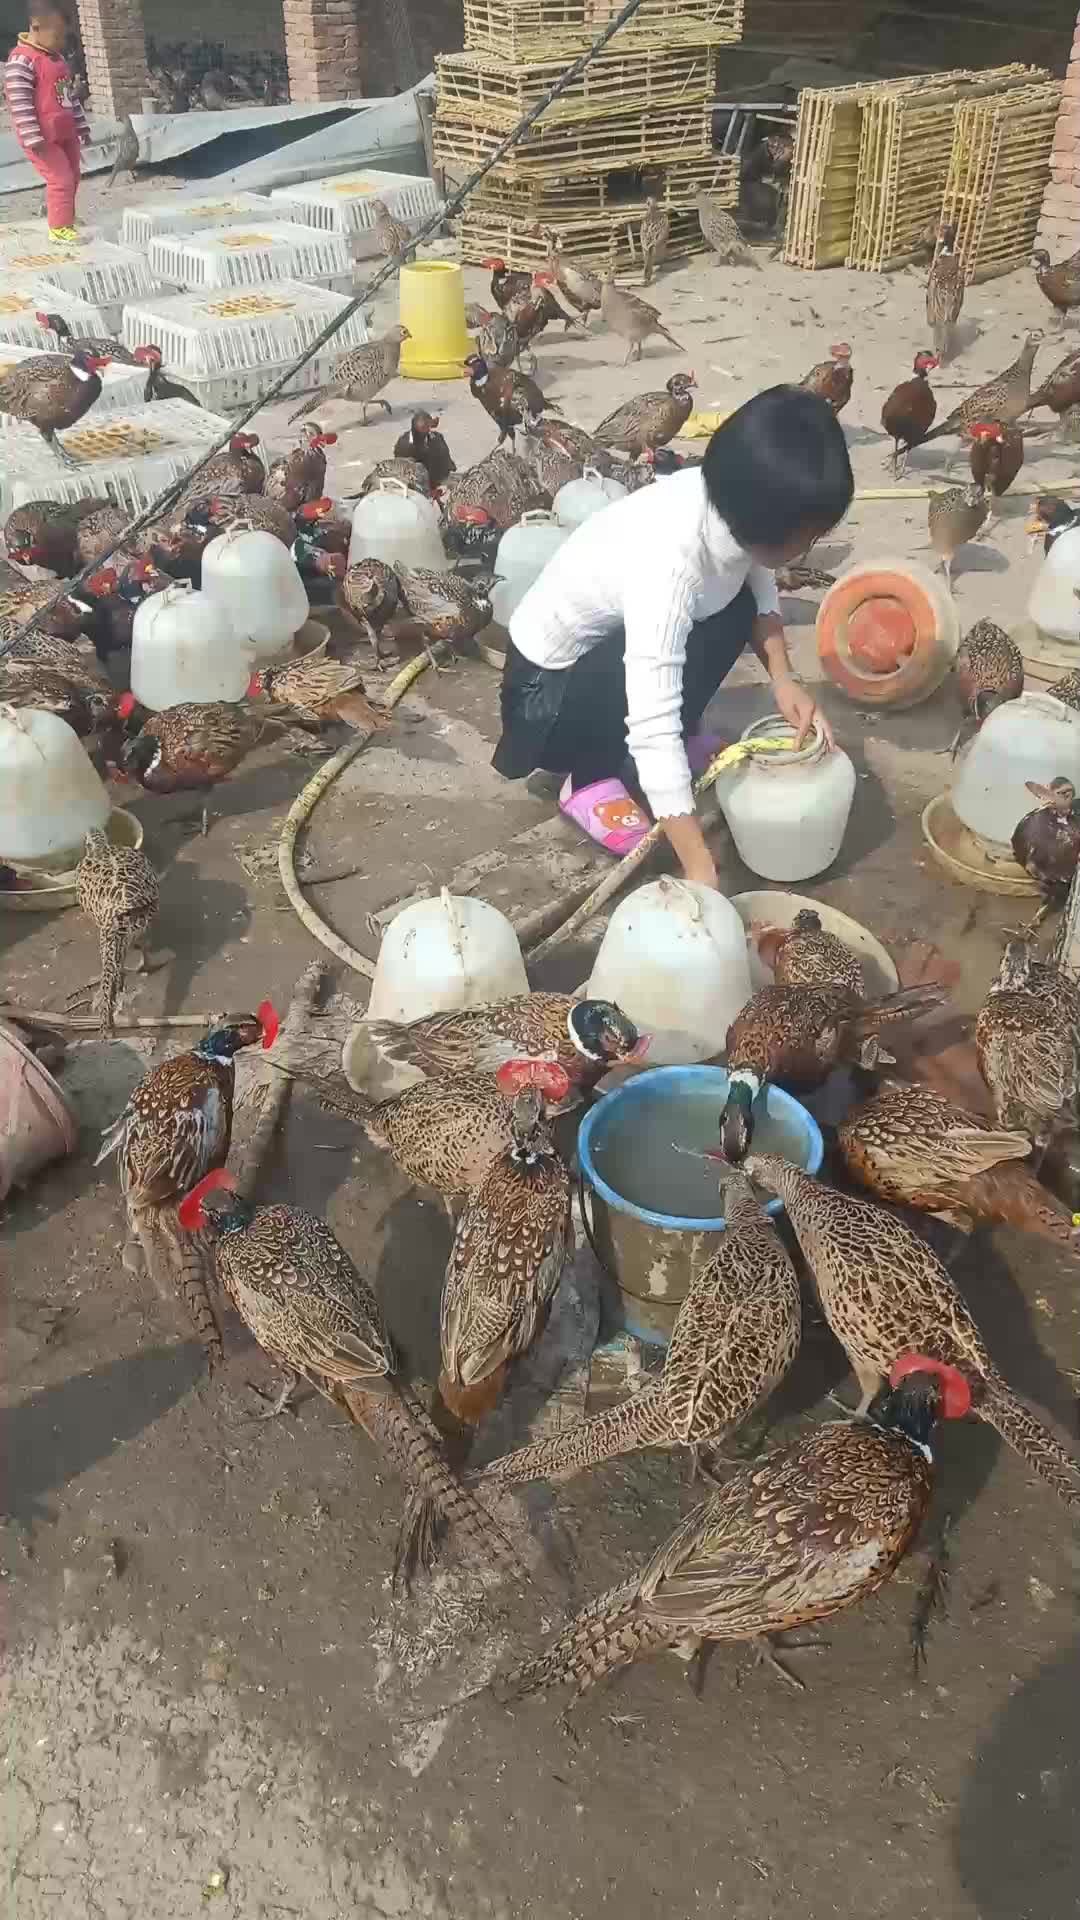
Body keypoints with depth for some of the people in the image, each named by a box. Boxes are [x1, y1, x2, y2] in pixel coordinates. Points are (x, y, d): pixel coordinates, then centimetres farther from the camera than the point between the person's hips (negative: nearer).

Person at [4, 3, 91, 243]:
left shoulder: (57, 58, 12)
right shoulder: (21, 60, -17)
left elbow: (70, 95, 21)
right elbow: (19, 103, -21)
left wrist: (81, 126, 21)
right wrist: (33, 138, -26)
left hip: (66, 133, 9)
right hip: (43, 138, -9)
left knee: (72, 177, 17)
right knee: (61, 179, -12)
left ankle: (59, 212, 36)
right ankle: (59, 228, -3)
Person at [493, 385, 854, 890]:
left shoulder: (732, 502, -18)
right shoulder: (668, 560, -39)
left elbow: (757, 583, 2)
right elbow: (652, 726, -43)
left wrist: (783, 678, -16)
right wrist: (700, 870, -43)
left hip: (613, 641, 7)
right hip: (552, 682, -7)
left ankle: (683, 739, 11)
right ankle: (591, 779, -5)